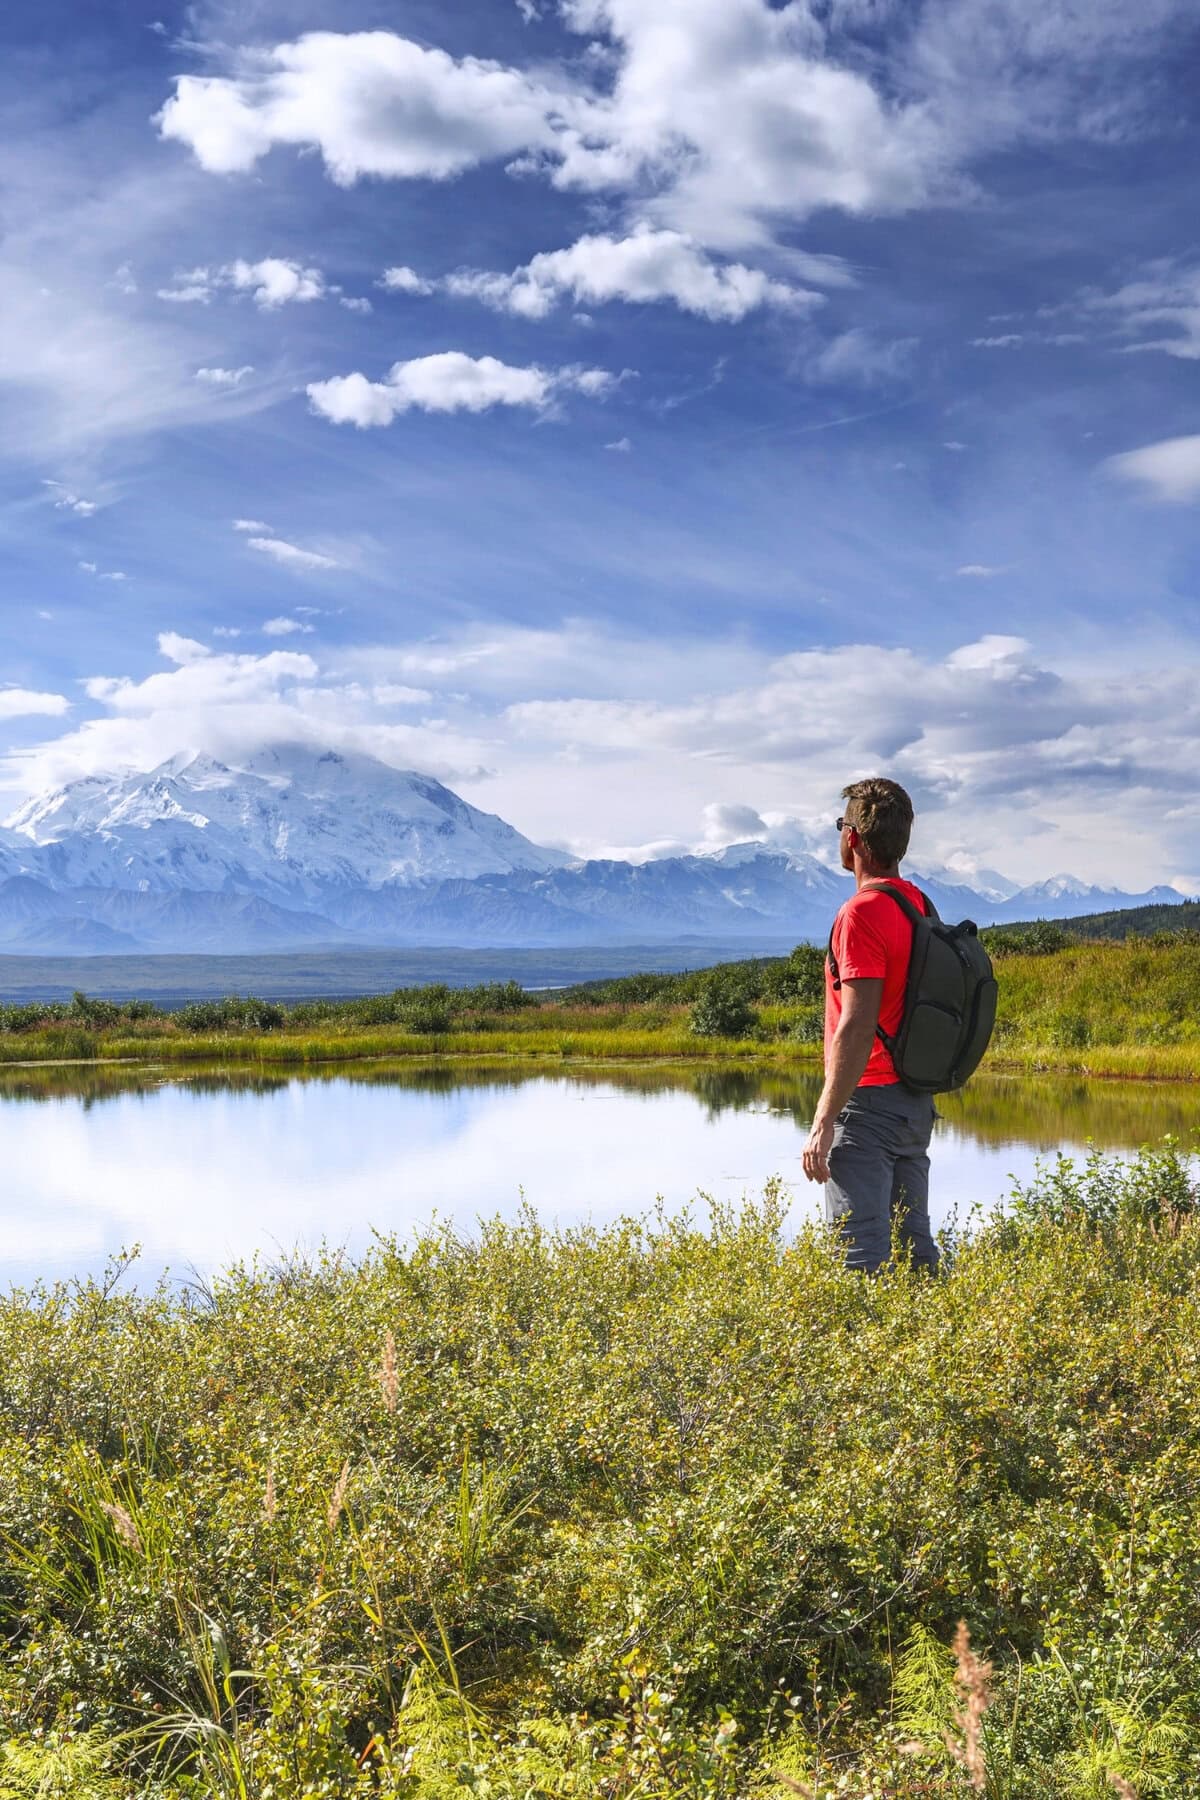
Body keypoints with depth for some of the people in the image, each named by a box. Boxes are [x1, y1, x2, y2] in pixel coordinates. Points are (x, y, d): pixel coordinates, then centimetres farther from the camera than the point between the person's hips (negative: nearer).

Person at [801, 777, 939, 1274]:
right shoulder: (921, 907, 12)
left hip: (869, 1101, -9)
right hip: (917, 1102, 9)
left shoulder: (862, 913, -16)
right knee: (914, 1246, 14)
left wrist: (823, 1124, -20)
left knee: (862, 1256, -7)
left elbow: (857, 1027, -22)